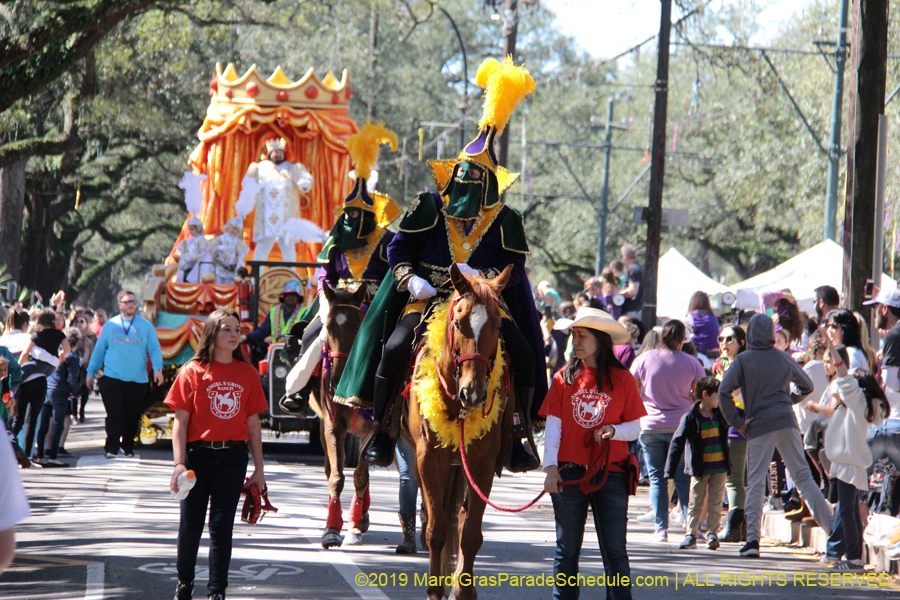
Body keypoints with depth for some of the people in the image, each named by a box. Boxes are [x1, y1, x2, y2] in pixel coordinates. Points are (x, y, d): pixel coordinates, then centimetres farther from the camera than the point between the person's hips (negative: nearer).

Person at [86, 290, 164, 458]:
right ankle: (111, 449, -2)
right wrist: (91, 372, 13)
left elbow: (154, 349, 4)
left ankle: (128, 448, 20)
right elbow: (99, 350, 15)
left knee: (132, 417, 6)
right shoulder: (110, 325, 10)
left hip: (137, 380, 1)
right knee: (114, 416, -6)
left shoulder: (146, 326, 8)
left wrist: (157, 368, -12)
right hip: (112, 379, -1)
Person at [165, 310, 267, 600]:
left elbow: (253, 424, 10)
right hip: (198, 454, -1)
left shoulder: (247, 374, 8)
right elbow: (181, 421, -2)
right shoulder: (193, 372, 1)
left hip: (233, 458, 1)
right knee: (191, 524, 5)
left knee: (222, 526, -2)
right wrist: (179, 463, -12)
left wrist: (259, 469, 8)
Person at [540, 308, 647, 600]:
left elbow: (635, 427, 4)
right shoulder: (564, 378, 5)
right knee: (567, 549, 8)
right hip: (570, 472, 2)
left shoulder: (622, 379, 2)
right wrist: (550, 466, -12)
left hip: (611, 473, -2)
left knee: (614, 550, -4)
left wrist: (613, 430, -18)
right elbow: (553, 425, 0)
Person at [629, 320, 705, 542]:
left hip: (650, 426, 0)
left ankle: (661, 529, 2)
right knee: (684, 480, 5)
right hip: (681, 426, 0)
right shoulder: (692, 363, -3)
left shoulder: (644, 359, -4)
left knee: (657, 479, 6)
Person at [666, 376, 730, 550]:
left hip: (720, 468, 3)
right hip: (699, 469, -3)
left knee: (715, 503, 1)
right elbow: (677, 443, -8)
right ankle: (691, 535, 10)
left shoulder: (721, 414, 4)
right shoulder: (690, 418, -8)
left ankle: (712, 534, 7)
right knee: (695, 503, 3)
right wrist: (670, 471, -12)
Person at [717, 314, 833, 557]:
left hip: (759, 426, -3)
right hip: (787, 422, 3)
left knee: (756, 482, 0)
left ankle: (753, 539, -8)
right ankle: (831, 526, -1)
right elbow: (806, 386, 23)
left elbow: (724, 392, -12)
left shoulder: (743, 360, -1)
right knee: (803, 476, 6)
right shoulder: (783, 358, 10)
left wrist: (736, 421, -4)